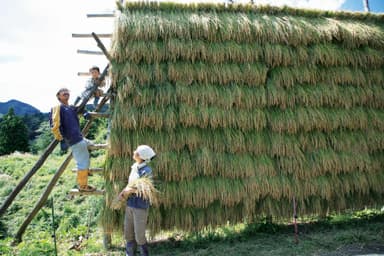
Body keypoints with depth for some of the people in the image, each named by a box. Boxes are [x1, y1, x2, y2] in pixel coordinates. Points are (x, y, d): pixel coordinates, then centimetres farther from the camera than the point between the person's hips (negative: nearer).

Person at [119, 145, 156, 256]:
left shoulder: (146, 171, -18)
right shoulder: (134, 167, 5)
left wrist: (129, 191, -12)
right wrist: (123, 192, -2)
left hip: (141, 206, -7)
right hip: (130, 204, 7)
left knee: (139, 235, 2)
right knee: (128, 233, 14)